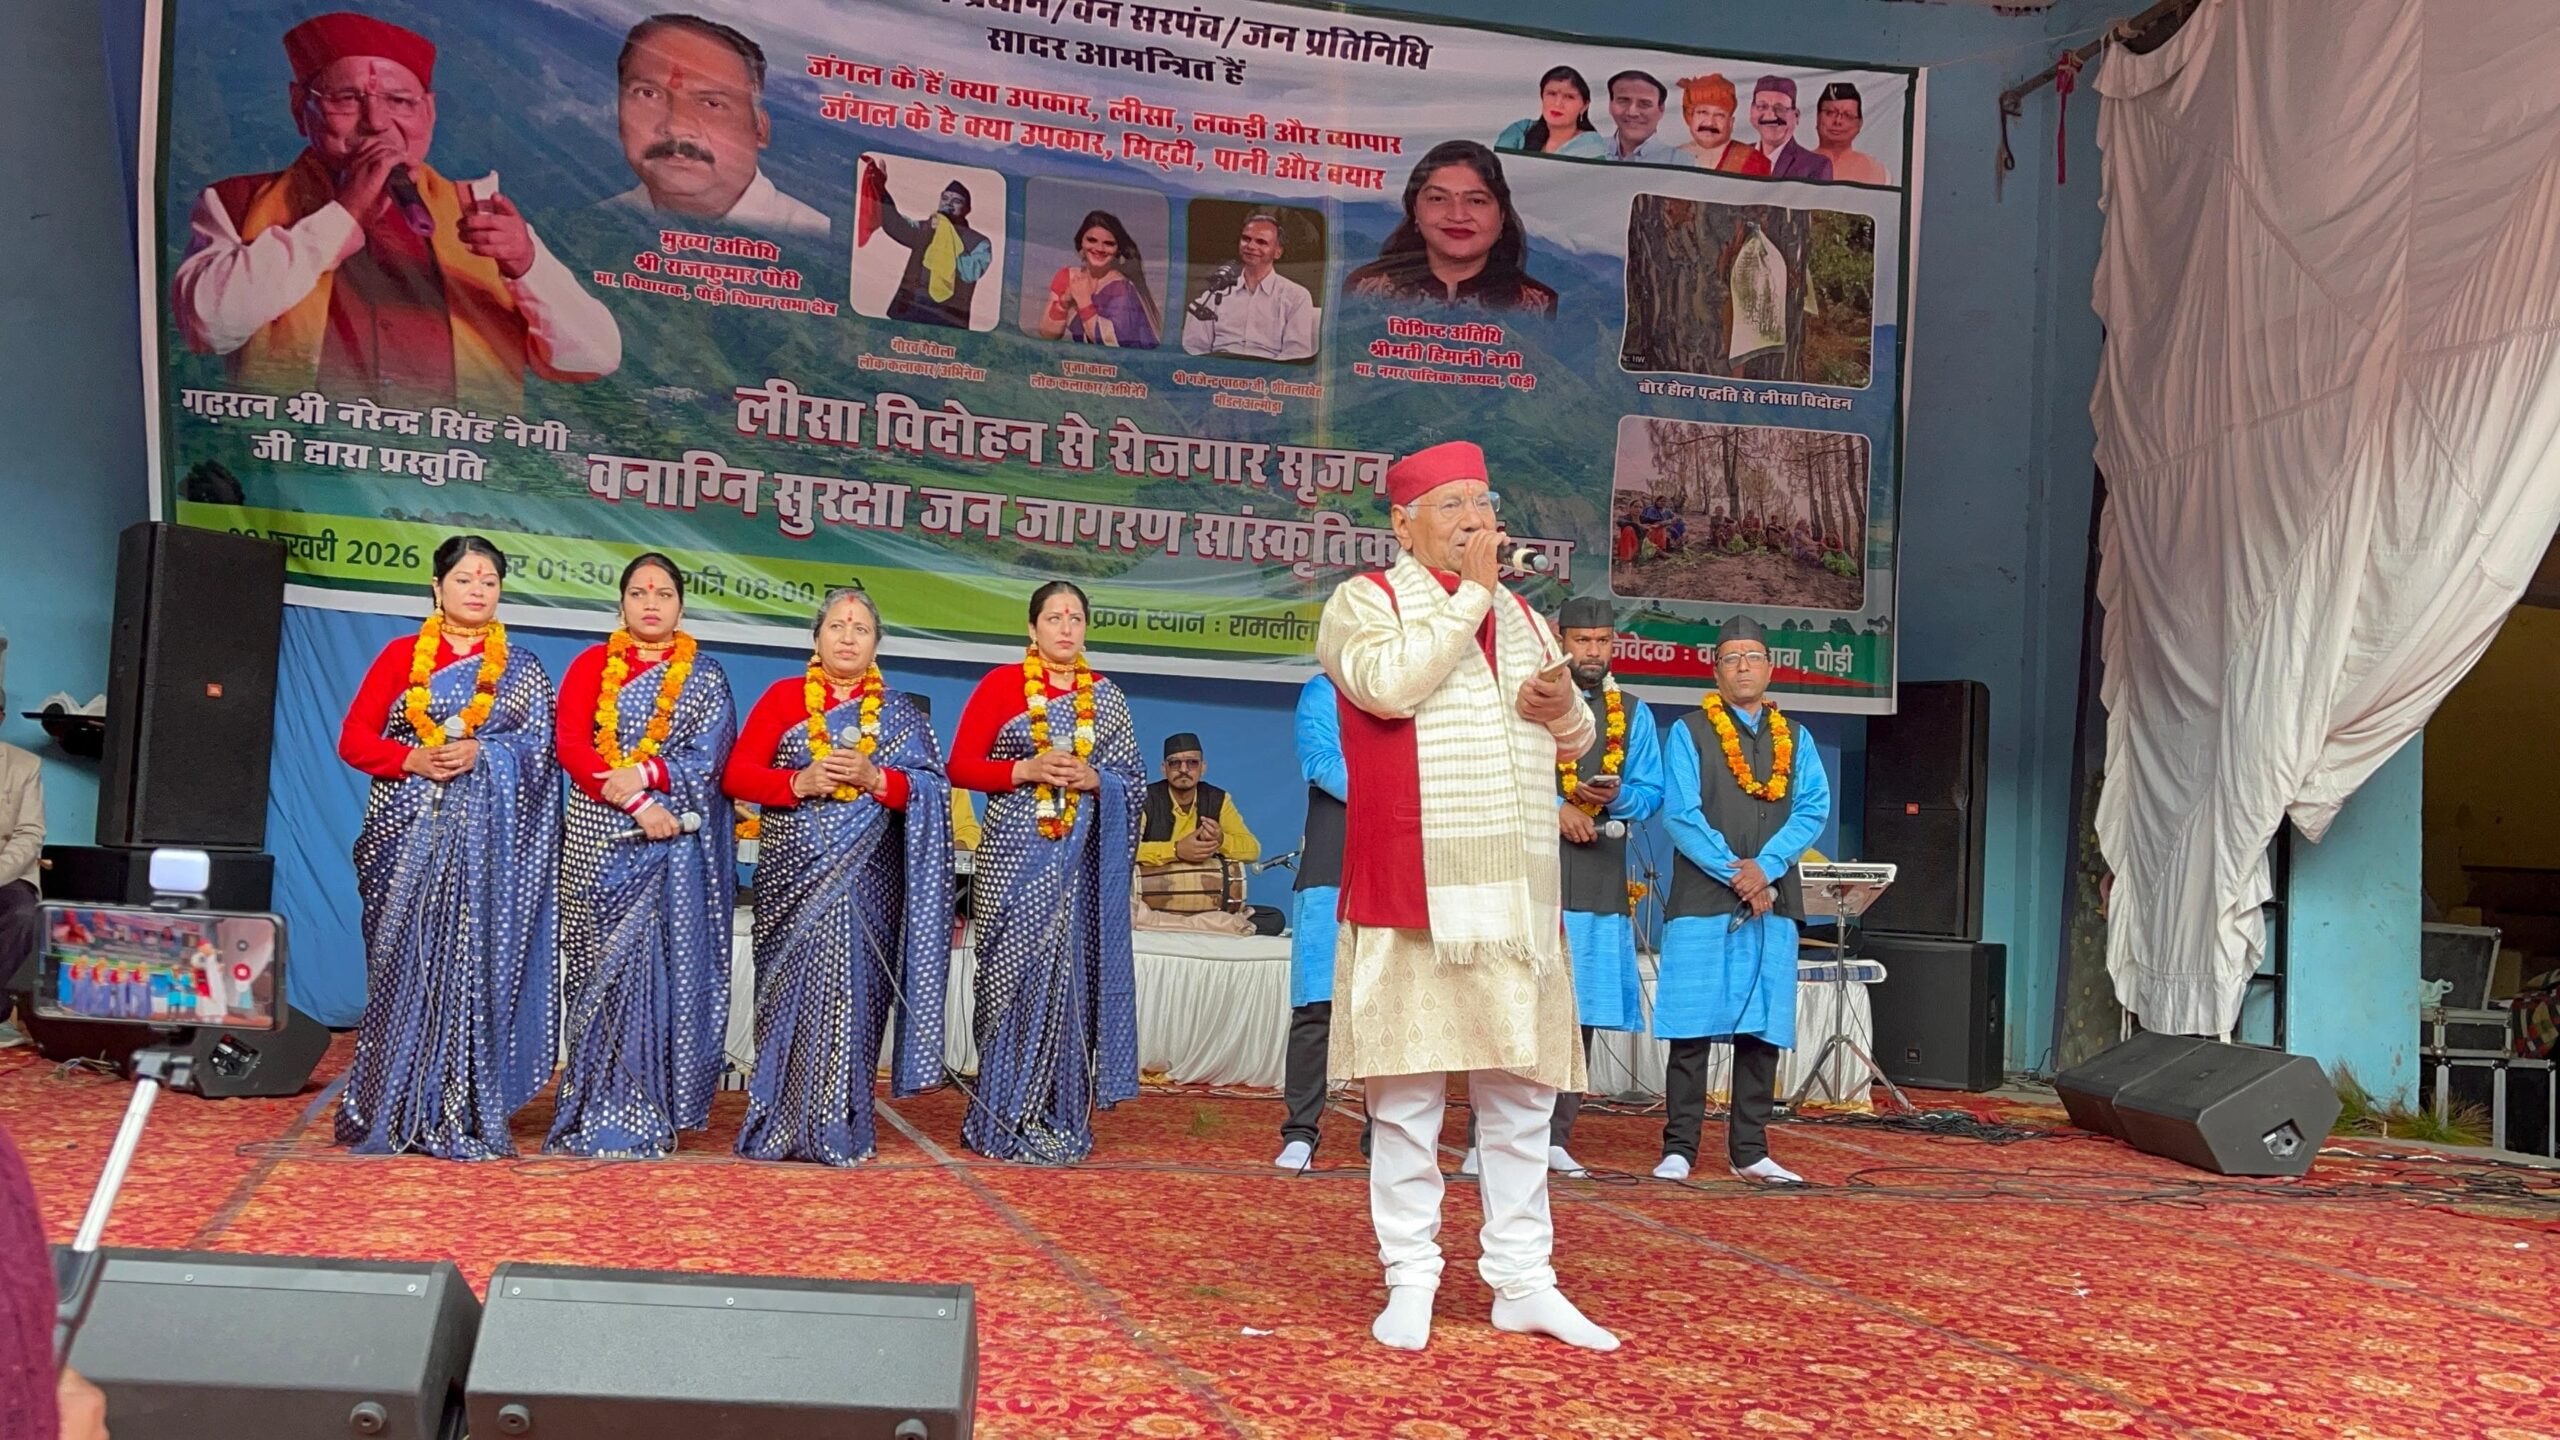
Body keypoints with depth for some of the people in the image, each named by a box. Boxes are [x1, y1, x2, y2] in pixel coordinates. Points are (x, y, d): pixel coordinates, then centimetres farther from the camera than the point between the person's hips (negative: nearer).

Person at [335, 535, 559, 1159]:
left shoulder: (521, 670, 13)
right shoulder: (401, 656, 11)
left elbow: (540, 749, 4)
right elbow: (354, 737, 5)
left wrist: (481, 753, -13)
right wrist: (414, 759, -11)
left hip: (485, 837, 0)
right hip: (409, 830, 0)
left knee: (471, 965, -5)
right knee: (403, 963, -3)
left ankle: (461, 1117, 0)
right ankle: (392, 1113, 4)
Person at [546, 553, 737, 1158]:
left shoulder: (705, 677, 10)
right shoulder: (592, 665, 10)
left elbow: (708, 758, -1)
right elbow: (570, 744, -3)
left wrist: (644, 774, -18)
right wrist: (635, 804, -15)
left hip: (676, 838, 0)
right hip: (599, 835, 0)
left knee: (663, 965, -5)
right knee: (601, 965, -1)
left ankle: (646, 1114, 1)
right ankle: (593, 1111, 5)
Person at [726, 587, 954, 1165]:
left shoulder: (900, 712, 11)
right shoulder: (783, 696, 10)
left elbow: (931, 790, 2)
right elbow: (738, 773, 2)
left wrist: (874, 779, -13)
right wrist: (799, 782, -13)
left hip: (867, 878, 0)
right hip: (794, 873, 0)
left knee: (853, 990, -4)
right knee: (792, 991, -3)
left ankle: (840, 1129, 3)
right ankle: (780, 1126, 4)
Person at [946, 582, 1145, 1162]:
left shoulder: (1106, 697, 12)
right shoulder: (1001, 684, 4)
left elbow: (1133, 781, 13)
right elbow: (960, 765, 0)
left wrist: (1093, 780, -7)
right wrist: (1026, 771, -13)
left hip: (1080, 859, 2)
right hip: (1015, 855, -2)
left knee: (1070, 979, 0)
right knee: (1013, 977, -5)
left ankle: (1060, 1121, 7)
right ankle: (1002, 1122, 3)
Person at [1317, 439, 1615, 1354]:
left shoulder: (1521, 616, 19)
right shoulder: (1365, 601, 2)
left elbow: (1577, 743, 23)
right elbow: (1392, 686, -19)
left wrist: (1562, 710, -1)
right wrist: (1471, 592, -10)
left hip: (1519, 895, 5)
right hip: (1414, 894, -5)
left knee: (1522, 1094, 7)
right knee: (1407, 1095, -1)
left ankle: (1523, 1283, 15)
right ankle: (1411, 1282, 9)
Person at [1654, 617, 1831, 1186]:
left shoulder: (1795, 738, 16)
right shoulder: (1688, 733, 5)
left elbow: (1813, 810, 5)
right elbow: (1681, 814, -4)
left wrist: (1765, 868, -10)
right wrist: (1735, 874, -11)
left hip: (1773, 903, 3)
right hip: (1701, 902, -3)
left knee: (1763, 1032, 4)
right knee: (1693, 1030, -4)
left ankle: (1750, 1152, 10)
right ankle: (1678, 1149, 1)